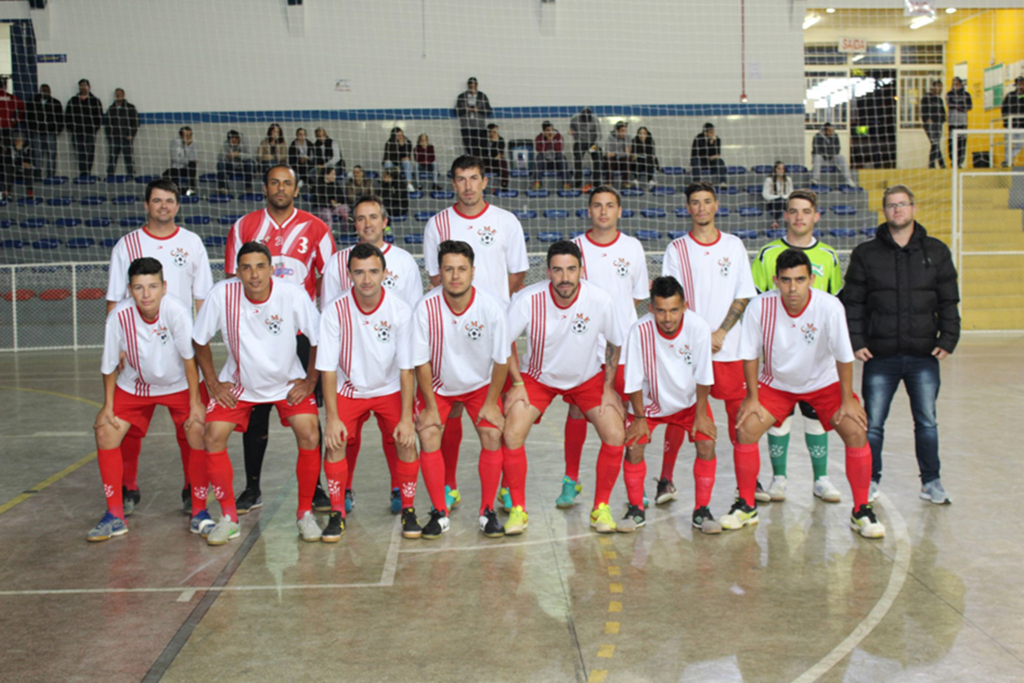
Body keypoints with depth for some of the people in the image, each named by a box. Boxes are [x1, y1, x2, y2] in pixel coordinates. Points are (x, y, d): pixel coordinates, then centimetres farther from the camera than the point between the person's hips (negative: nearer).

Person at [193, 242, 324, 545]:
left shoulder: (294, 295, -24)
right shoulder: (222, 295, -22)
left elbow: (320, 339, -9)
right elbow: (200, 340, -5)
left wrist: (310, 380, -10)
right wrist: (213, 383, -6)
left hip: (288, 381, -1)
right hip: (238, 382, 1)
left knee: (310, 436, -17)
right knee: (212, 436, -13)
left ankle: (305, 513, 3)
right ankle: (228, 516, 5)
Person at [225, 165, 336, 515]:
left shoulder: (315, 229, 4)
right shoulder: (244, 227, 5)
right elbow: (234, 280, 7)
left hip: (302, 332, -1)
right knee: (254, 412, 6)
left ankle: (314, 487, 12)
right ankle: (252, 488, 18)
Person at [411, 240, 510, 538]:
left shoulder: (490, 307, -23)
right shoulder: (425, 308, -23)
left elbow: (501, 360, -11)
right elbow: (421, 362, -12)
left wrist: (490, 403, -8)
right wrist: (430, 407, -10)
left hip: (480, 384, 0)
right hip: (438, 385, 0)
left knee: (492, 435, -14)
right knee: (428, 435, -15)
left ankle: (487, 511, 2)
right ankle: (440, 513, -1)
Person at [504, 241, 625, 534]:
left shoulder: (601, 301, -22)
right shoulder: (528, 300, -25)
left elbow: (615, 343, -3)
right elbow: (504, 341, -9)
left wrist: (608, 387, -4)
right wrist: (517, 383, -11)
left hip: (588, 377, 1)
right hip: (537, 377, 0)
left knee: (616, 435, -14)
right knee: (511, 434, -17)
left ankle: (601, 508, 5)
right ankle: (518, 509, 1)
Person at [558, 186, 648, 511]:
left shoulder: (633, 247, 5)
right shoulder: (574, 247, 3)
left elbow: (638, 295, 13)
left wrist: (616, 320, 5)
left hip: (624, 345, 0)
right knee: (577, 410, 1)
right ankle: (571, 479, 14)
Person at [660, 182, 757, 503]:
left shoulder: (734, 245, 7)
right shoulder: (676, 249, 3)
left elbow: (744, 295, 4)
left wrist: (720, 333, -7)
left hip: (729, 345, 1)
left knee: (739, 410, 2)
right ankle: (666, 479, 9)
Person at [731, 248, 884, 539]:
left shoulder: (829, 306, -27)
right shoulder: (760, 307, -24)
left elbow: (844, 356, -17)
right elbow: (750, 354, -11)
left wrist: (847, 400, -12)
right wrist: (753, 397, -9)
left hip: (824, 383, -1)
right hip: (776, 383, 1)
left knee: (856, 432, -16)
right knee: (745, 430, -14)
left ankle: (861, 511, 1)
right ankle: (746, 506, 5)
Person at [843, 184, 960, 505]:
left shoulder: (936, 252, 8)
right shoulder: (865, 253, 5)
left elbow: (949, 301, 8)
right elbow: (852, 302, 3)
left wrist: (948, 339, -1)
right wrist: (855, 341, -6)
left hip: (924, 356, 1)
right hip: (880, 357, 0)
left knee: (927, 422, 5)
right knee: (872, 424, 3)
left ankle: (931, 481, 20)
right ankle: (871, 480, 18)